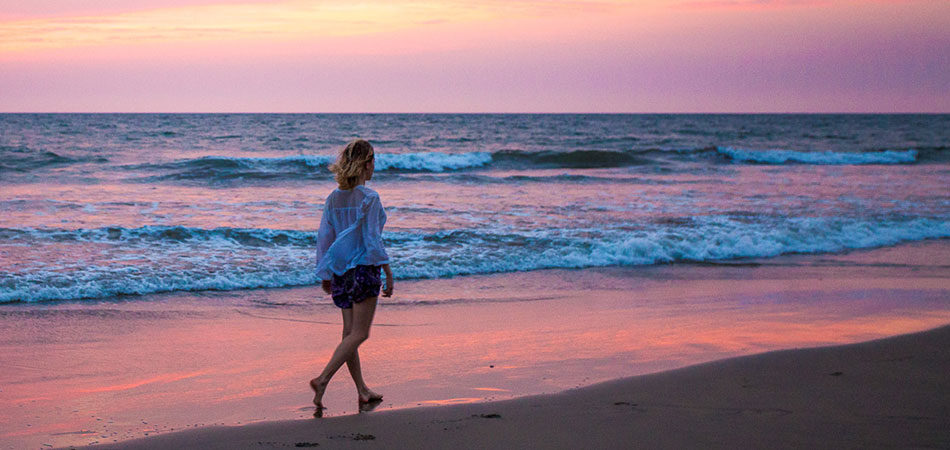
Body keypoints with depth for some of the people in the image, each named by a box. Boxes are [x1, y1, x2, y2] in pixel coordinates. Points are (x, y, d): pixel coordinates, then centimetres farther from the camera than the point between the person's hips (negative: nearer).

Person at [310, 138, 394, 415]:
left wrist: (325, 275, 15)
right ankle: (323, 380, -15)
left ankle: (362, 390, 19)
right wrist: (388, 273, -8)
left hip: (341, 271, 7)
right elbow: (372, 239, -15)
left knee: (349, 332, 10)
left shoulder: (334, 198, 5)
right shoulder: (369, 198, -13)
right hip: (364, 268, -7)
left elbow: (324, 237, 7)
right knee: (359, 333, -2)